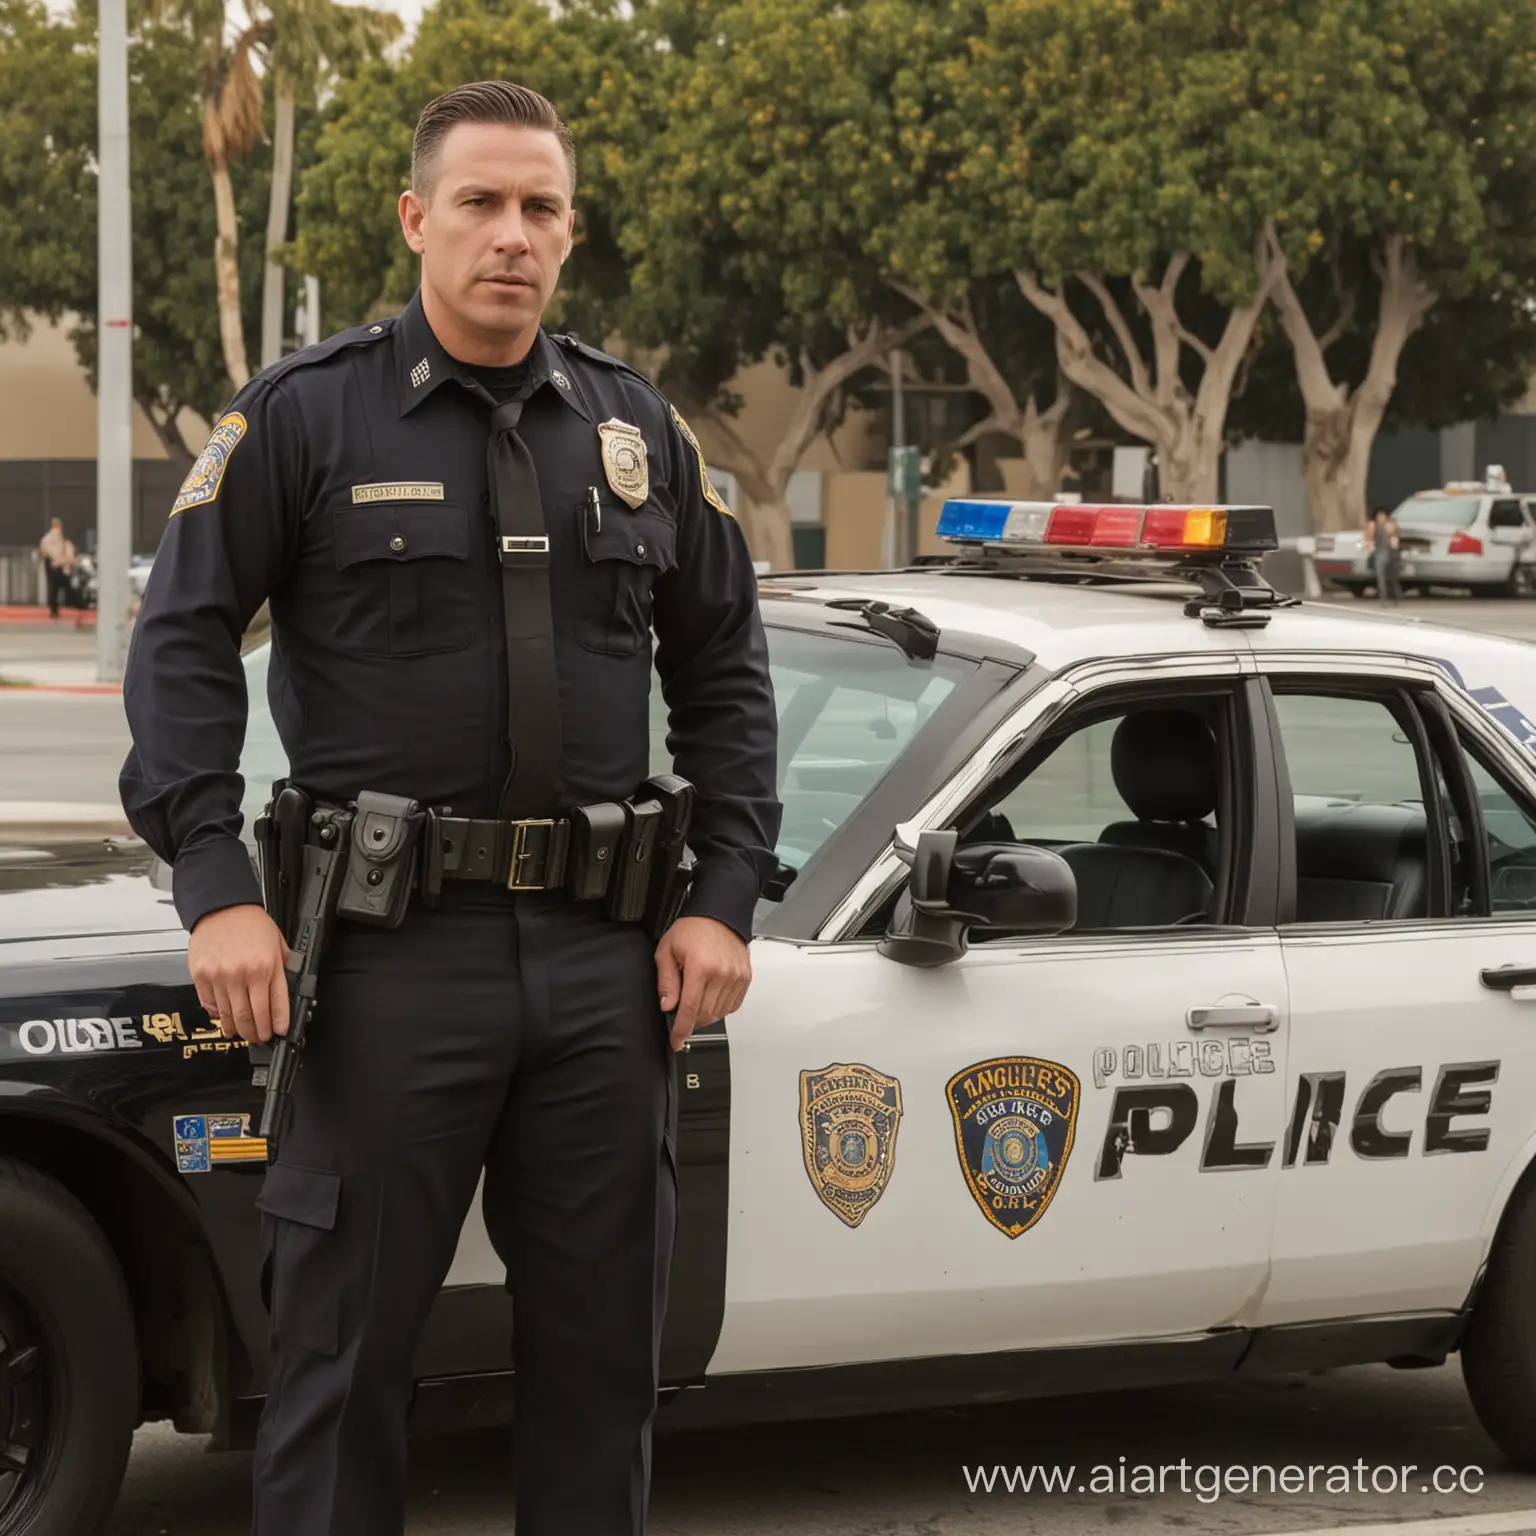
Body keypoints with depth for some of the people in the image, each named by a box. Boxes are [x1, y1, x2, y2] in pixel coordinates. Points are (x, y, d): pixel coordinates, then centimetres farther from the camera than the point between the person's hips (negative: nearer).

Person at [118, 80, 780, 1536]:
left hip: (603, 956, 4)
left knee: (599, 1339, 10)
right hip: (393, 948, -4)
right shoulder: (305, 414, -1)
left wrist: (724, 897, 6)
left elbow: (724, 675, 16)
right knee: (344, 1340, 1)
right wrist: (218, 890, -13)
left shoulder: (636, 429, 11)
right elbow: (181, 647, -4)